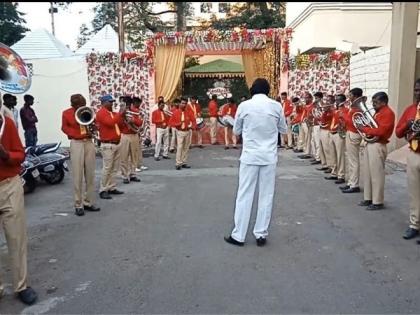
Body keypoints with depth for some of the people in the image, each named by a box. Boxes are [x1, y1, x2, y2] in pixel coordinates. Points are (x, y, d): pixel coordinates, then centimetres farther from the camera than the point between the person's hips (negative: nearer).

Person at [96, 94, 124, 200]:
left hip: (116, 143, 9)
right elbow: (110, 122, -24)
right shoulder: (101, 112, -9)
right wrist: (120, 114, -17)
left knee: (115, 168, 11)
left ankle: (112, 188, 19)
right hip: (108, 145, -9)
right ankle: (103, 190, 0)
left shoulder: (112, 113, 17)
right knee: (107, 168, -7)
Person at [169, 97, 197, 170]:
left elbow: (193, 121, 4)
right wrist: (178, 124, -17)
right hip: (180, 132, -3)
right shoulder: (175, 112, -2)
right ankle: (178, 163, -10)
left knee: (186, 148, 8)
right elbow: (171, 122, -1)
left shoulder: (189, 112, 3)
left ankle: (184, 163, 16)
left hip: (187, 131, 4)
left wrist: (193, 126, -17)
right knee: (179, 147, -12)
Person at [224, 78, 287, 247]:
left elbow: (236, 131, 8)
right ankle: (261, 234, 15)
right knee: (266, 195, 9)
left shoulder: (244, 106, -3)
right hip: (269, 156, 1)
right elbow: (284, 129, 11)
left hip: (250, 156, -1)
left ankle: (238, 235, 10)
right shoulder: (276, 106, -2)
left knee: (244, 195, 5)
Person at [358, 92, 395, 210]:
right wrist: (364, 124, 0)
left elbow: (380, 131, -22)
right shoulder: (377, 112, 18)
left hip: (377, 146, -10)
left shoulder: (388, 113, -12)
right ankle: (368, 198, 21)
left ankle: (378, 202, 2)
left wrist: (364, 129, -16)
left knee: (377, 174, -5)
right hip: (369, 144, 10)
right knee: (367, 173, 12)